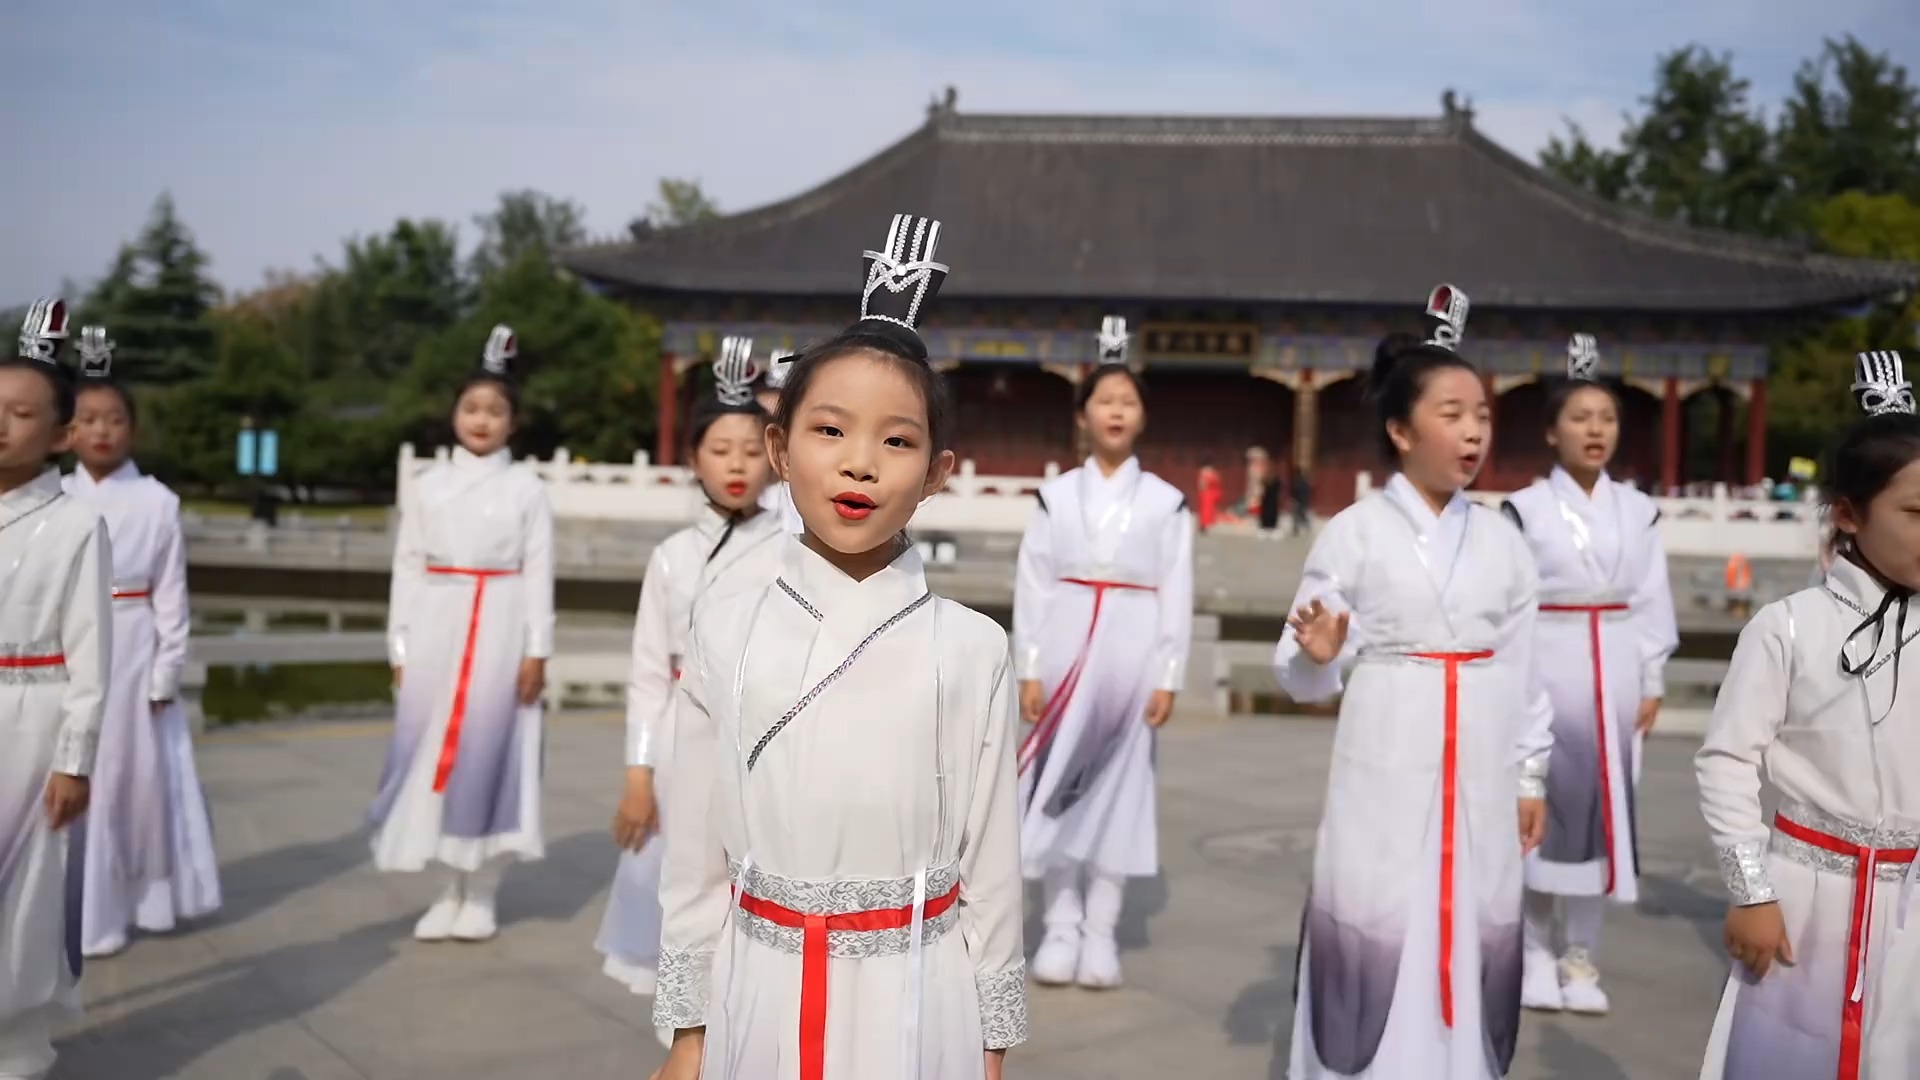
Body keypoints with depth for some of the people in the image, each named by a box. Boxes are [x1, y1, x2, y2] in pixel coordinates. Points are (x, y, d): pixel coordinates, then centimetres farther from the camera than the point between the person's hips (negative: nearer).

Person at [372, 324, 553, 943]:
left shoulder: (526, 490, 2)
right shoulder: (427, 487, 7)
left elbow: (538, 575, -1)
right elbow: (407, 569, 7)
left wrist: (536, 652, -7)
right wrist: (400, 647, 1)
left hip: (499, 633, -2)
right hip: (436, 631, 2)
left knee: (488, 752, 0)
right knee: (434, 754, 2)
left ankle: (481, 896, 12)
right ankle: (449, 892, 15)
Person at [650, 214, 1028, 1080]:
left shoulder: (973, 649, -8)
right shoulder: (725, 632, -4)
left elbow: (992, 863, -1)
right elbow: (695, 853, 2)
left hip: (915, 1000, -1)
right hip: (761, 996, 1)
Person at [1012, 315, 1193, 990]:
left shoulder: (1166, 502, 4)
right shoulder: (1056, 495, 5)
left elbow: (1177, 595, 2)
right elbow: (1031, 585, 2)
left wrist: (1168, 678, -4)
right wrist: (1028, 670, -4)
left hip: (1131, 654, 0)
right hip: (1066, 649, 1)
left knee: (1119, 783, 2)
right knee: (1056, 783, 1)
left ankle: (1101, 932, 12)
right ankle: (1060, 927, 12)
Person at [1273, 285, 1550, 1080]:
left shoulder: (1502, 540, 7)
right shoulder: (1353, 532, -4)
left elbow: (1523, 668, 11)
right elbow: (1305, 679, -4)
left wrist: (1531, 776, 10)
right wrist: (1315, 655, -26)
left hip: (1481, 780, 4)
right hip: (1386, 777, -3)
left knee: (1473, 936, 9)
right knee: (1373, 933, -1)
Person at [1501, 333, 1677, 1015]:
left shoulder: (1638, 512, 8)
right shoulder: (1525, 509, -3)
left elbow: (1654, 602, 9)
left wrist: (1652, 683, 4)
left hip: (1614, 675, 3)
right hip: (1544, 671, -3)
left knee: (1600, 809, 6)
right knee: (1540, 810, -1)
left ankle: (1579, 957, 17)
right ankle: (1537, 954, 12)